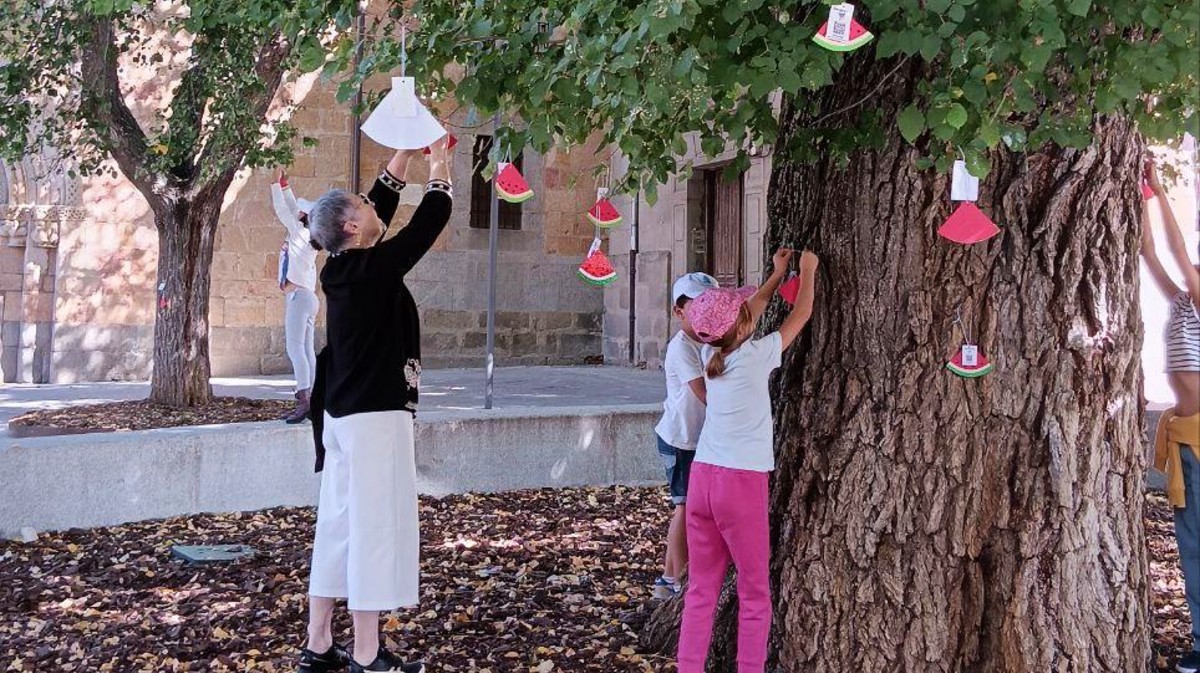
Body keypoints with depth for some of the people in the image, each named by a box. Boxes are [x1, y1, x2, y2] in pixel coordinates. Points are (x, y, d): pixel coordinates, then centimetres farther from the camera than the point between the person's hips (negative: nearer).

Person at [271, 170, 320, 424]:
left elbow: (283, 210, -10)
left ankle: (303, 400, -25)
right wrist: (284, 184, 25)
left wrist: (276, 185, -4)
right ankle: (307, 401, 5)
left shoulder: (301, 233, -7)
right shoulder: (304, 234, 15)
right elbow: (292, 208, 25)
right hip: (302, 297, 10)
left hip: (299, 296, -10)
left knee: (295, 348, -17)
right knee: (306, 350, 6)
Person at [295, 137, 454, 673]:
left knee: (337, 526, 12)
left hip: (343, 414, 9)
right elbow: (431, 219, -10)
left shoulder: (340, 268, 8)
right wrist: (439, 161, 5)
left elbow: (381, 202, 20)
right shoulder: (374, 268, -15)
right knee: (377, 529, -4)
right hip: (376, 416, -9)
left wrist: (407, 151, 22)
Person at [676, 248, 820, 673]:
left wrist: (778, 273, 30)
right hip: (741, 483, -6)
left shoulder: (711, 352, 6)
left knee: (701, 589, 11)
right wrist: (807, 271, 17)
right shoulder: (755, 356, -10)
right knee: (754, 593, 7)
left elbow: (750, 311, 24)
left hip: (702, 477, 6)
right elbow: (800, 315, 3)